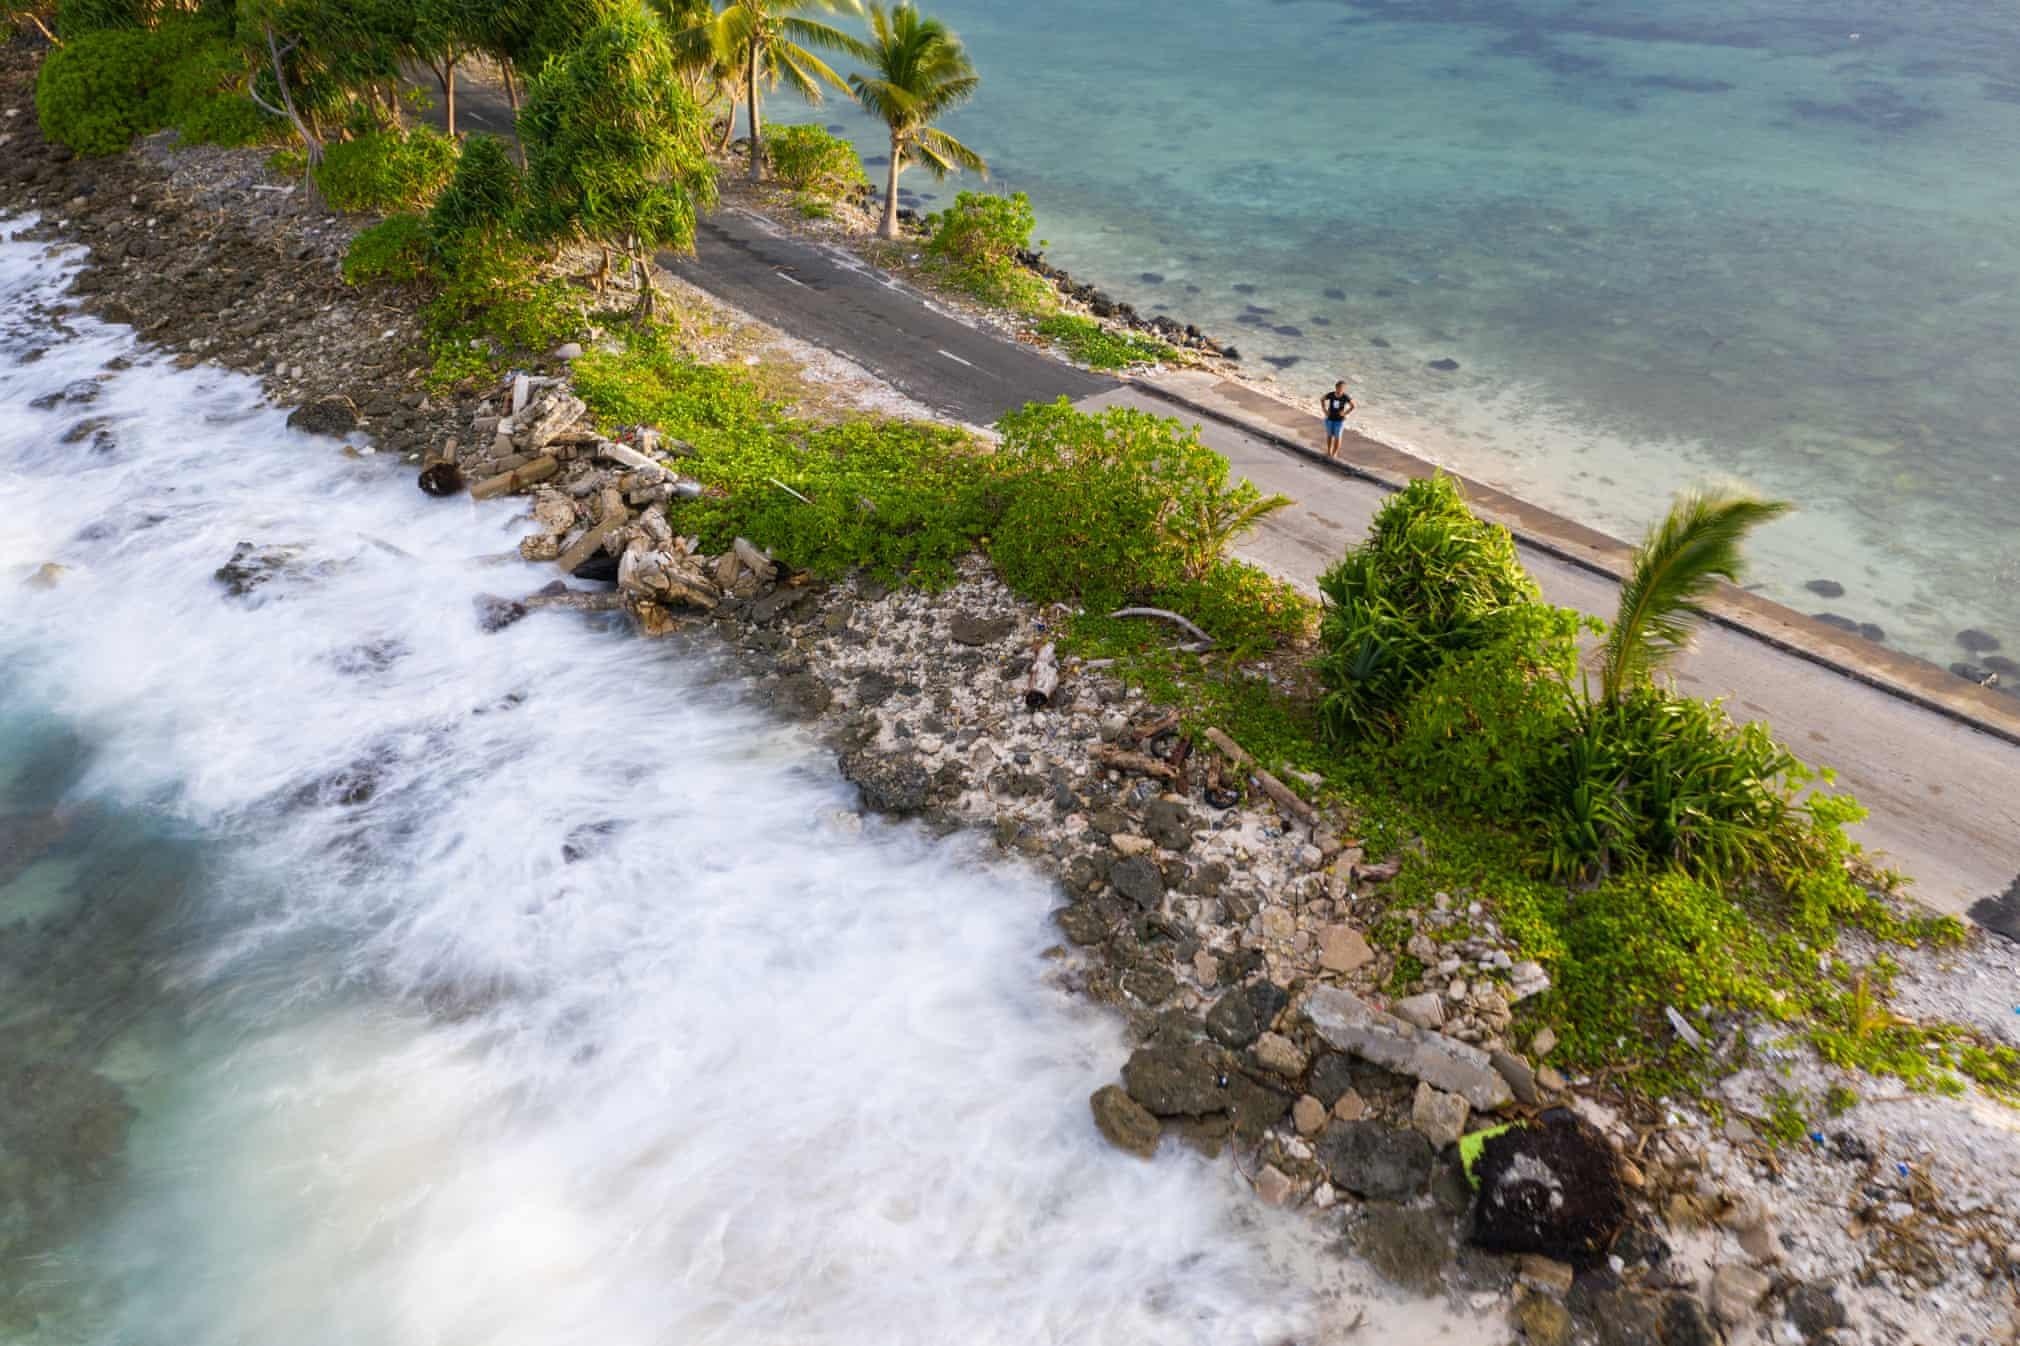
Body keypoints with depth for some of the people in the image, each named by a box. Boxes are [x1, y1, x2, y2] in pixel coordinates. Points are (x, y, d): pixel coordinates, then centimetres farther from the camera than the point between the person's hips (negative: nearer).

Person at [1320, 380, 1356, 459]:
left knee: (1337, 437, 7)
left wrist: (1345, 413, -13)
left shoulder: (1346, 397, -20)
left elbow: (1353, 406, -7)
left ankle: (1335, 454, 23)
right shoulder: (1330, 395, -14)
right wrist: (1325, 410, -2)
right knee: (1329, 435, 17)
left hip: (1339, 420, -2)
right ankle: (1328, 452, 35)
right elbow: (1322, 399, 6)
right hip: (1330, 418, 3)